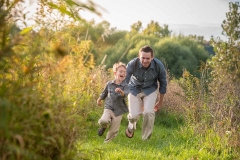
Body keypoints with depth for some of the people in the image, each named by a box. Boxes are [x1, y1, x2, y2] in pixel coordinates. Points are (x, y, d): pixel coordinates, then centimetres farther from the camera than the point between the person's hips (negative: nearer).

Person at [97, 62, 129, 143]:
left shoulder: (125, 86, -10)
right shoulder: (109, 84, -2)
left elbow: (125, 95, -30)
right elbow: (105, 92, 18)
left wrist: (121, 91, -52)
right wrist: (99, 100, 32)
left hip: (118, 111, -1)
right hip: (109, 108, 1)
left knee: (113, 132, 4)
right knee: (104, 121, -27)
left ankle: (107, 142, 29)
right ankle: (104, 127, 9)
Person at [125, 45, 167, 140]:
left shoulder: (158, 65, -24)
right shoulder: (132, 64, -29)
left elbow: (163, 83, -5)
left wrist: (160, 102, 3)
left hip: (150, 89, 0)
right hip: (135, 89, 0)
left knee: (148, 112, -21)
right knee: (134, 115, -11)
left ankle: (146, 139, -1)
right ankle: (131, 127, 28)